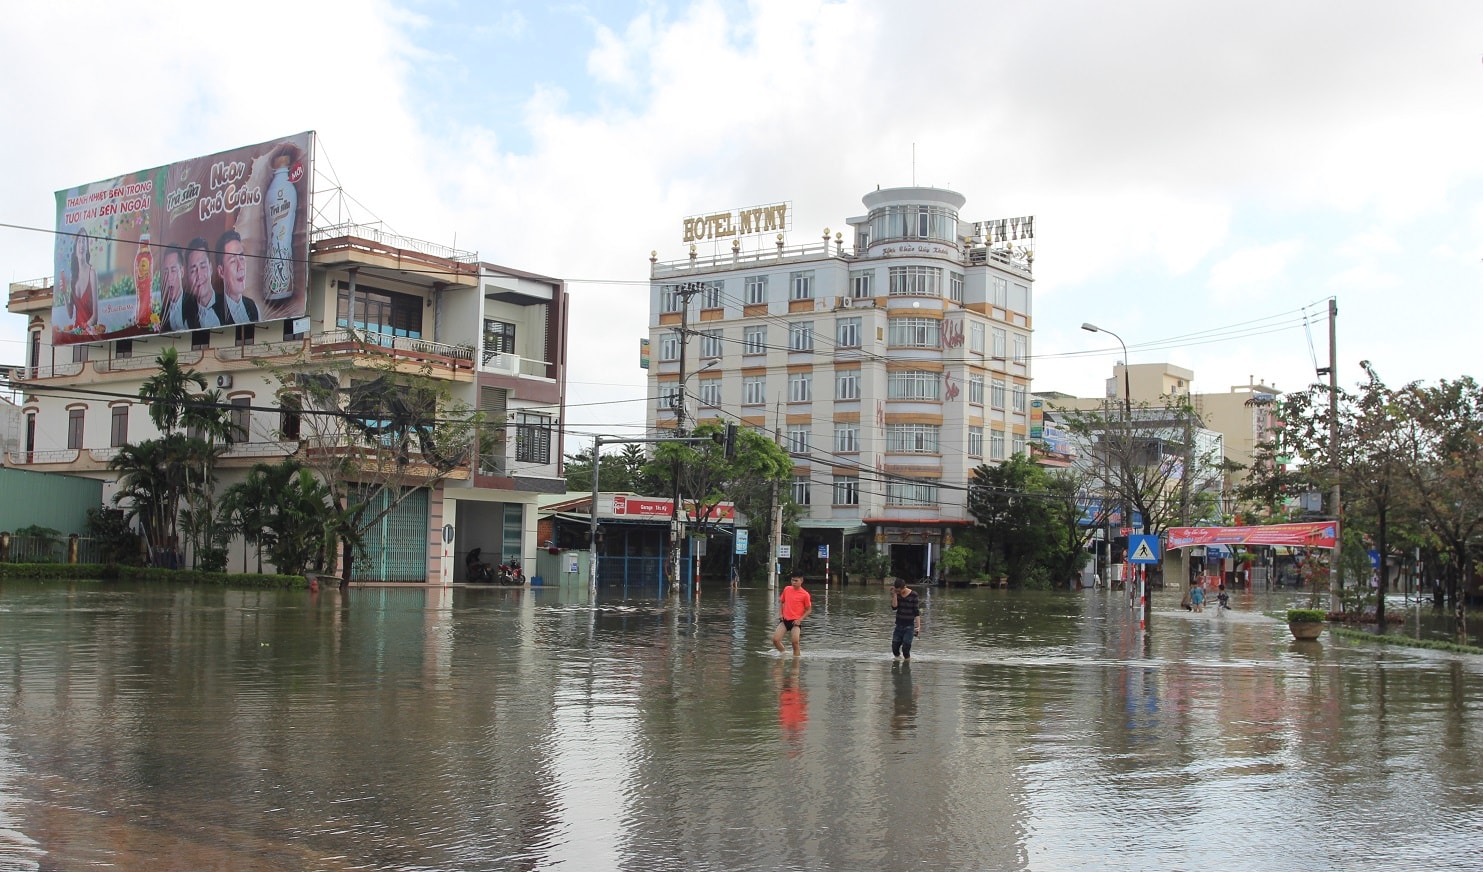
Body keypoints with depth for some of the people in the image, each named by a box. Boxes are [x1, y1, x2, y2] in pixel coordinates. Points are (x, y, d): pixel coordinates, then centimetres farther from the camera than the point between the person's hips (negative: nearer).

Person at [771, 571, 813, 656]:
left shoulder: (805, 594, -7)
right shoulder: (787, 589, 6)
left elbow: (809, 610, 0)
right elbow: (781, 601, 20)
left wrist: (800, 619, -11)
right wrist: (780, 613, 6)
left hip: (796, 621, -4)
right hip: (785, 620, 4)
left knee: (795, 641, -19)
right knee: (775, 640, -9)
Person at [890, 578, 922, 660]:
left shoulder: (913, 595, -10)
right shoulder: (896, 594, 1)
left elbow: (917, 612, -7)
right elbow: (894, 607, -10)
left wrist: (918, 626, -12)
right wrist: (894, 594, -16)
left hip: (909, 626, -4)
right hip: (899, 625, 4)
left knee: (905, 648, -10)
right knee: (895, 647, 2)